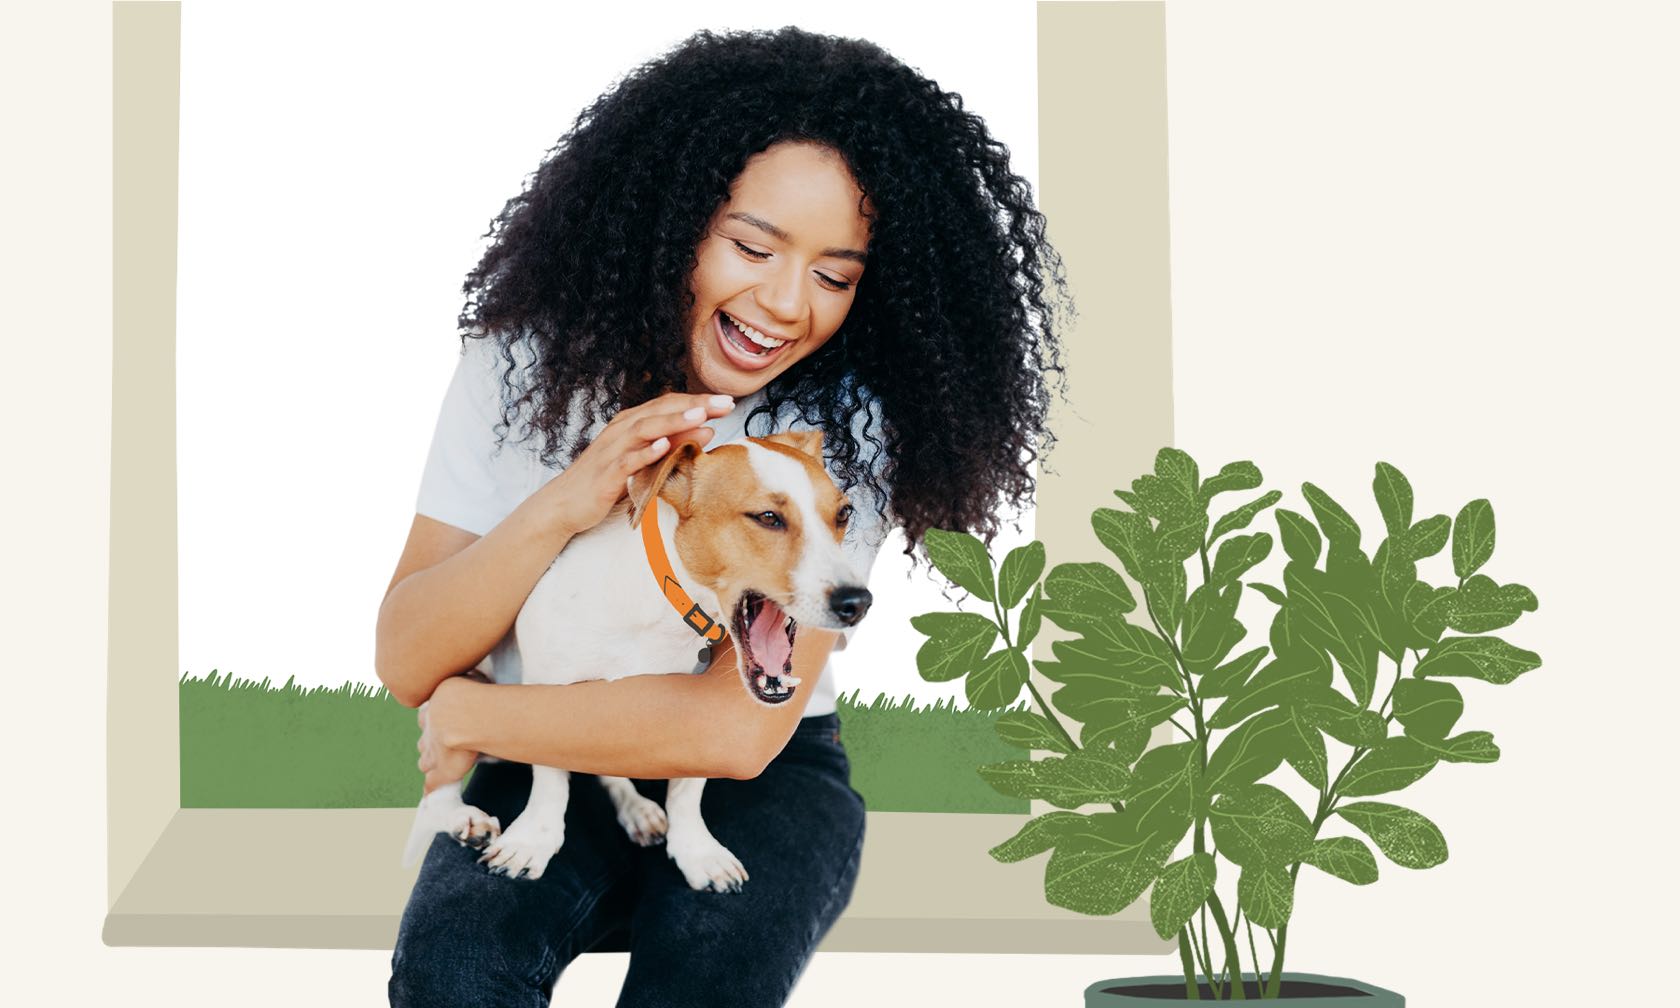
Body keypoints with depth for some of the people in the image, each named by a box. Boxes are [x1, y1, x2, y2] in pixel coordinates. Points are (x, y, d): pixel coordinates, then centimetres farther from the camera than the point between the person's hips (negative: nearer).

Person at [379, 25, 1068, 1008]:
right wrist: (562, 506, -27)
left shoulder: (844, 424, -12)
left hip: (766, 779, -1)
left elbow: (740, 729, -21)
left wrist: (471, 717, -14)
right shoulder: (527, 363, -7)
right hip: (552, 769, 1)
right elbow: (407, 664, -10)